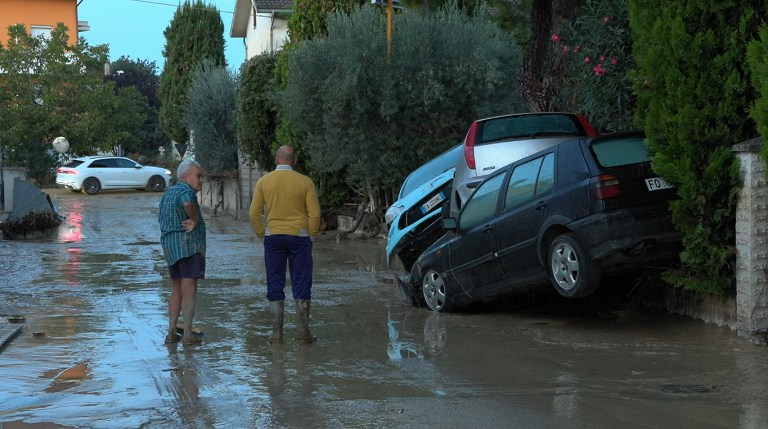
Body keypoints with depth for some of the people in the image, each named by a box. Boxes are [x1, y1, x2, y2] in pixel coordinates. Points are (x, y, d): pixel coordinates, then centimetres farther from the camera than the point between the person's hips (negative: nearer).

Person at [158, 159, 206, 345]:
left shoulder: (169, 192, 19)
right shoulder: (186, 191, -11)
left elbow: (164, 220, 27)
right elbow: (188, 204, -35)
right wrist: (195, 219, -18)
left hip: (170, 246, 9)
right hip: (188, 244, -9)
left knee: (177, 290, 16)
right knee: (189, 290, -7)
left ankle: (171, 332, 14)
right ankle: (188, 335, -8)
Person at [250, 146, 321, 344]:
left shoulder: (264, 181, 1)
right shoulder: (305, 182, -4)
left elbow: (254, 213, 0)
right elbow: (315, 213, -6)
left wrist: (262, 234, 11)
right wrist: (311, 234, 7)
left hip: (273, 237, 1)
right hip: (299, 237, -1)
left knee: (275, 287, 7)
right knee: (301, 286, 4)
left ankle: (277, 333, 7)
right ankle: (303, 333, 5)